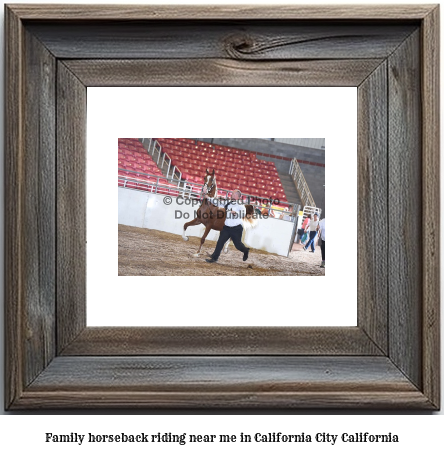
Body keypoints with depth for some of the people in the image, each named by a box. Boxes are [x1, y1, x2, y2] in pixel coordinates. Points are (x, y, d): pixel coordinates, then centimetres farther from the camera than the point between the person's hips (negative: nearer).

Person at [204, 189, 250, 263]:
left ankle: (245, 251, 37)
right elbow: (218, 202, 7)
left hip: (237, 229, -4)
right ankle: (214, 258, 2)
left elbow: (243, 214, -22)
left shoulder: (240, 205, -8)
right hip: (226, 227, 4)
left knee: (238, 245, 5)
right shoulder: (227, 203, 8)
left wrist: (236, 212, -37)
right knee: (220, 242, -4)